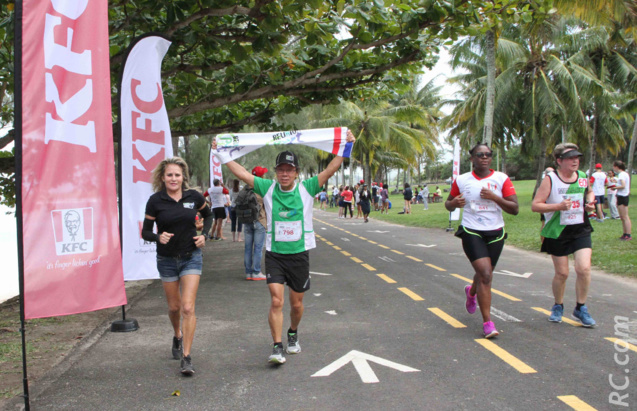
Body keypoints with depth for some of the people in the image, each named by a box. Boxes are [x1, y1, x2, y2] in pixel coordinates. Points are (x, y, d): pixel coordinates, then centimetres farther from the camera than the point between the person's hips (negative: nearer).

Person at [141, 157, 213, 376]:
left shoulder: (194, 196, -4)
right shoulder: (155, 201, -8)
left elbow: (208, 215, 15)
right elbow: (145, 232, -3)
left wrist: (204, 234, -1)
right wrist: (158, 237, -24)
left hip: (191, 257, 0)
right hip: (167, 259, 1)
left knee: (188, 307, -10)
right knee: (174, 307, 14)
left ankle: (186, 357, -4)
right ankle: (177, 337, 46)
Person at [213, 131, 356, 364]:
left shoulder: (306, 189, -3)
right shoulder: (268, 189, -1)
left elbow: (331, 170, -8)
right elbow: (241, 173, -2)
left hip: (299, 255, 1)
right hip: (274, 255, 0)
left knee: (296, 304, 13)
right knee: (276, 301, -12)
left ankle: (293, 335, 41)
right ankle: (277, 348, -5)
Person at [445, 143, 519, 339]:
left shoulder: (502, 179, -2)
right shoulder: (461, 180, 0)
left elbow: (515, 209, -6)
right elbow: (448, 204, 12)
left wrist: (494, 197, -20)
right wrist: (454, 203, -12)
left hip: (495, 233, 3)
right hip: (471, 233, -2)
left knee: (484, 274, 18)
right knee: (486, 275, -17)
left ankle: (471, 292, 55)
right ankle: (487, 323, -9)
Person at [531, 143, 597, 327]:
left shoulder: (583, 176, 4)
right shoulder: (550, 179, -11)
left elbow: (589, 192, 26)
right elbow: (535, 205, -15)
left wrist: (590, 202, 4)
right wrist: (558, 206, -26)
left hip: (581, 230, 3)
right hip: (557, 232, -3)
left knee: (584, 268, -12)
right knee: (562, 273, 4)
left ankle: (581, 308, 8)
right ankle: (558, 307, 29)